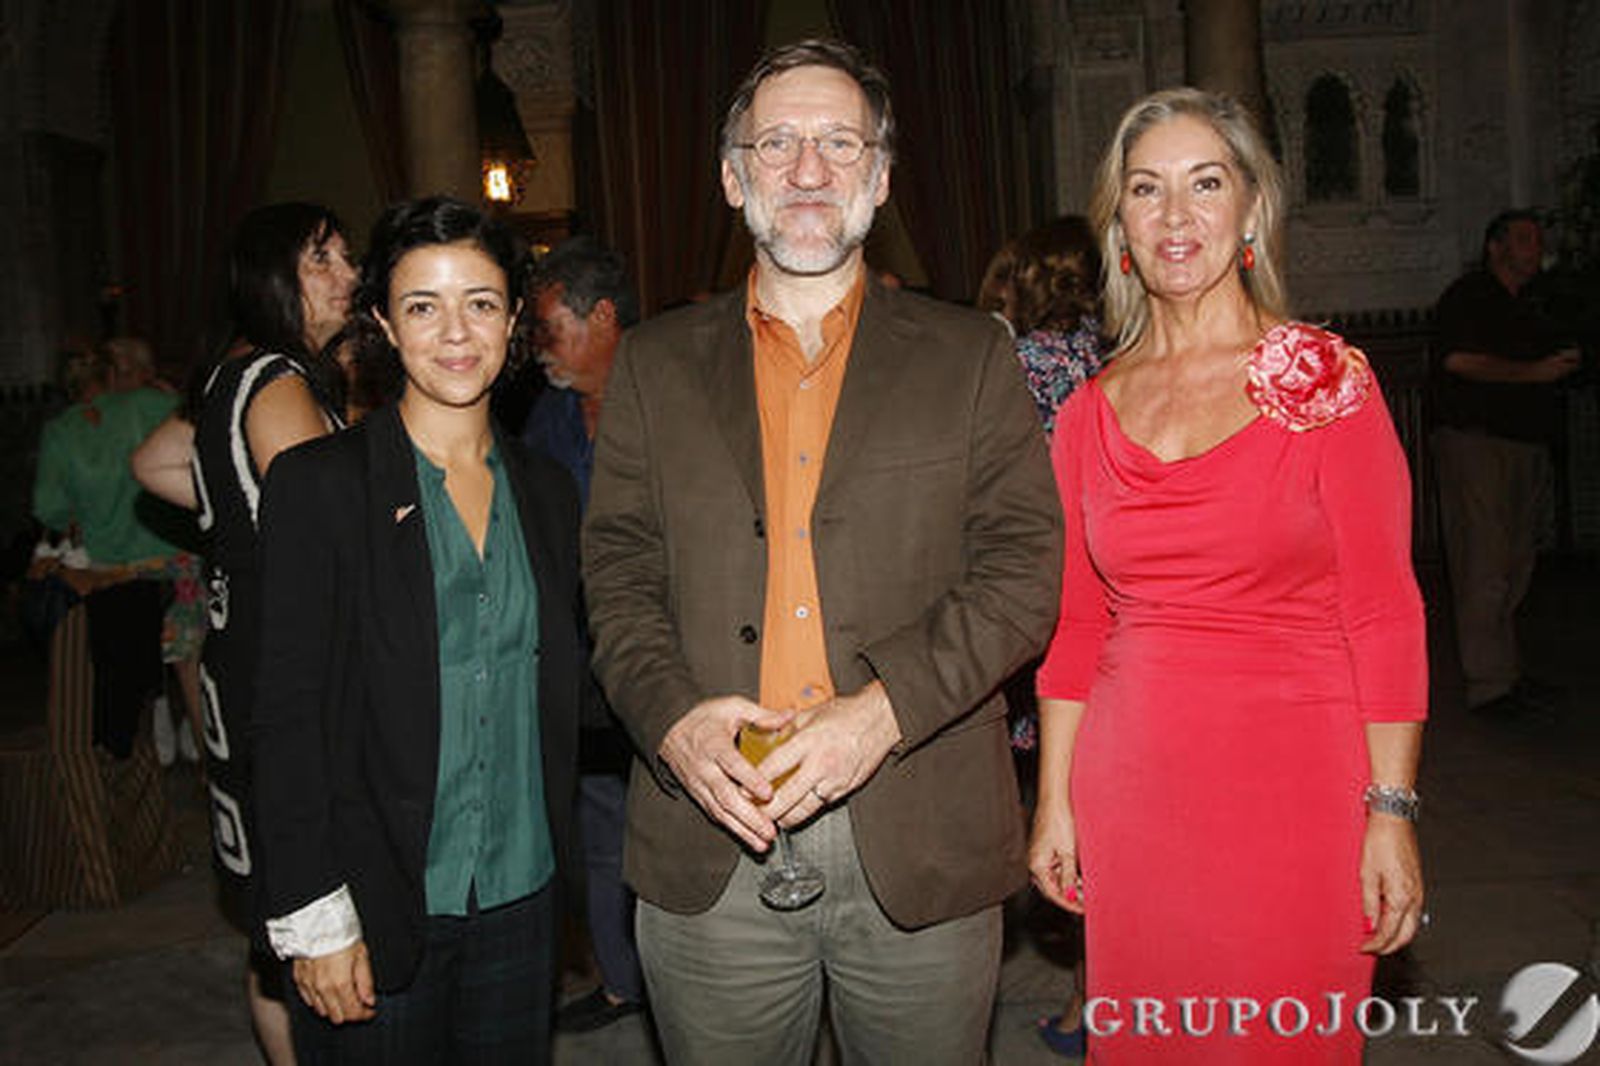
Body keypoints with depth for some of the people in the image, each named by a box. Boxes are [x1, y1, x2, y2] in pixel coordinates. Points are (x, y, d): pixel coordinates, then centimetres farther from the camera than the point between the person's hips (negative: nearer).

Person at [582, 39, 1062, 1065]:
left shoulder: (970, 355, 4)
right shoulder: (657, 364, 9)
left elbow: (1024, 568, -3)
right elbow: (618, 574, 5)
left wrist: (881, 711, -16)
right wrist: (672, 715, -13)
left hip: (922, 844, 0)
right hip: (712, 844, 1)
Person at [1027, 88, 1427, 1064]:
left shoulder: (1326, 380, -4)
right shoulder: (1091, 413, 5)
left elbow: (1385, 613, -6)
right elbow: (1078, 626, 9)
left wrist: (1393, 814, -10)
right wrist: (1055, 801, 6)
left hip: (1293, 782, -3)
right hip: (1131, 792, 3)